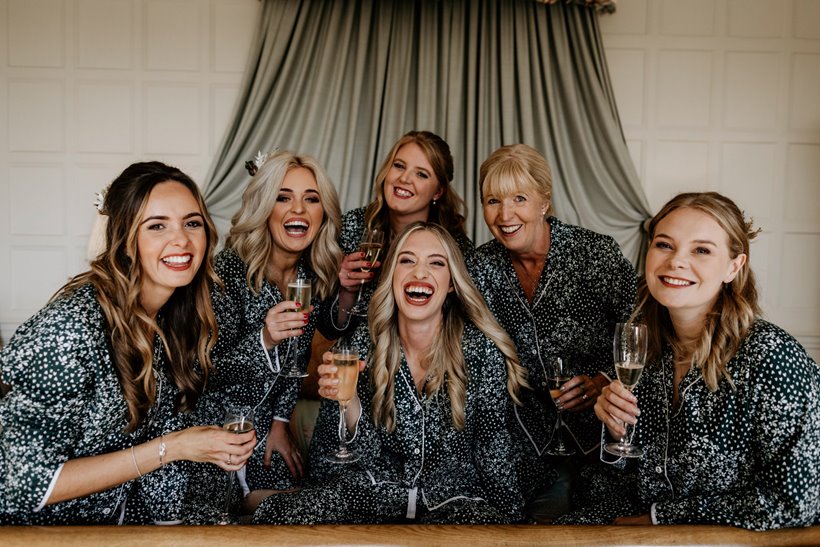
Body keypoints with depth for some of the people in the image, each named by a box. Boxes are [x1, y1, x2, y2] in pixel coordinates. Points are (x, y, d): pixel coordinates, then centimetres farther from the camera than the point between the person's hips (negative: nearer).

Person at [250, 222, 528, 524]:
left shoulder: (483, 351, -11)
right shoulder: (364, 343, -6)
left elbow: (494, 452, -1)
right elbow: (367, 456, -5)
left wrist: (506, 516, -12)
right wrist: (350, 402, -22)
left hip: (455, 499, -1)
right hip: (376, 490, 1)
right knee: (274, 511, -22)